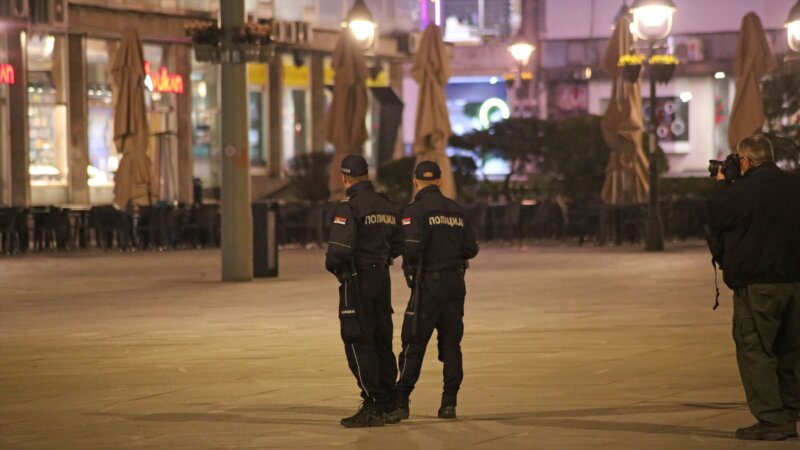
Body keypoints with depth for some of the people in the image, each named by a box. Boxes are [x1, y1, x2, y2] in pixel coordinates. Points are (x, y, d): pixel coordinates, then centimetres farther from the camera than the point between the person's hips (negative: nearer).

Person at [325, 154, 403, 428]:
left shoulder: (349, 207, -14)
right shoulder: (387, 206, 10)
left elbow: (340, 248, -22)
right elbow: (397, 246, 15)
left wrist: (332, 265, -3)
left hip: (357, 281, -7)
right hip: (382, 277, 8)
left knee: (359, 343, -4)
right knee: (382, 342, 12)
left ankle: (373, 406, -7)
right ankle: (389, 407, 16)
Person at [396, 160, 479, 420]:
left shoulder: (416, 210, -9)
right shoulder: (456, 211, 9)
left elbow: (412, 247, -20)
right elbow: (470, 249, 9)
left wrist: (409, 264, -1)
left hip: (429, 284, -5)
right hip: (455, 282, 5)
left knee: (414, 343, -1)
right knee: (451, 344, 8)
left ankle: (401, 402, -1)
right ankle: (449, 403, 5)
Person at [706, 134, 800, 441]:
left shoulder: (742, 191, -14)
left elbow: (716, 218, 1)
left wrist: (720, 185, 16)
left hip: (757, 285, -6)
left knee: (754, 350, -2)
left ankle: (771, 420, -8)